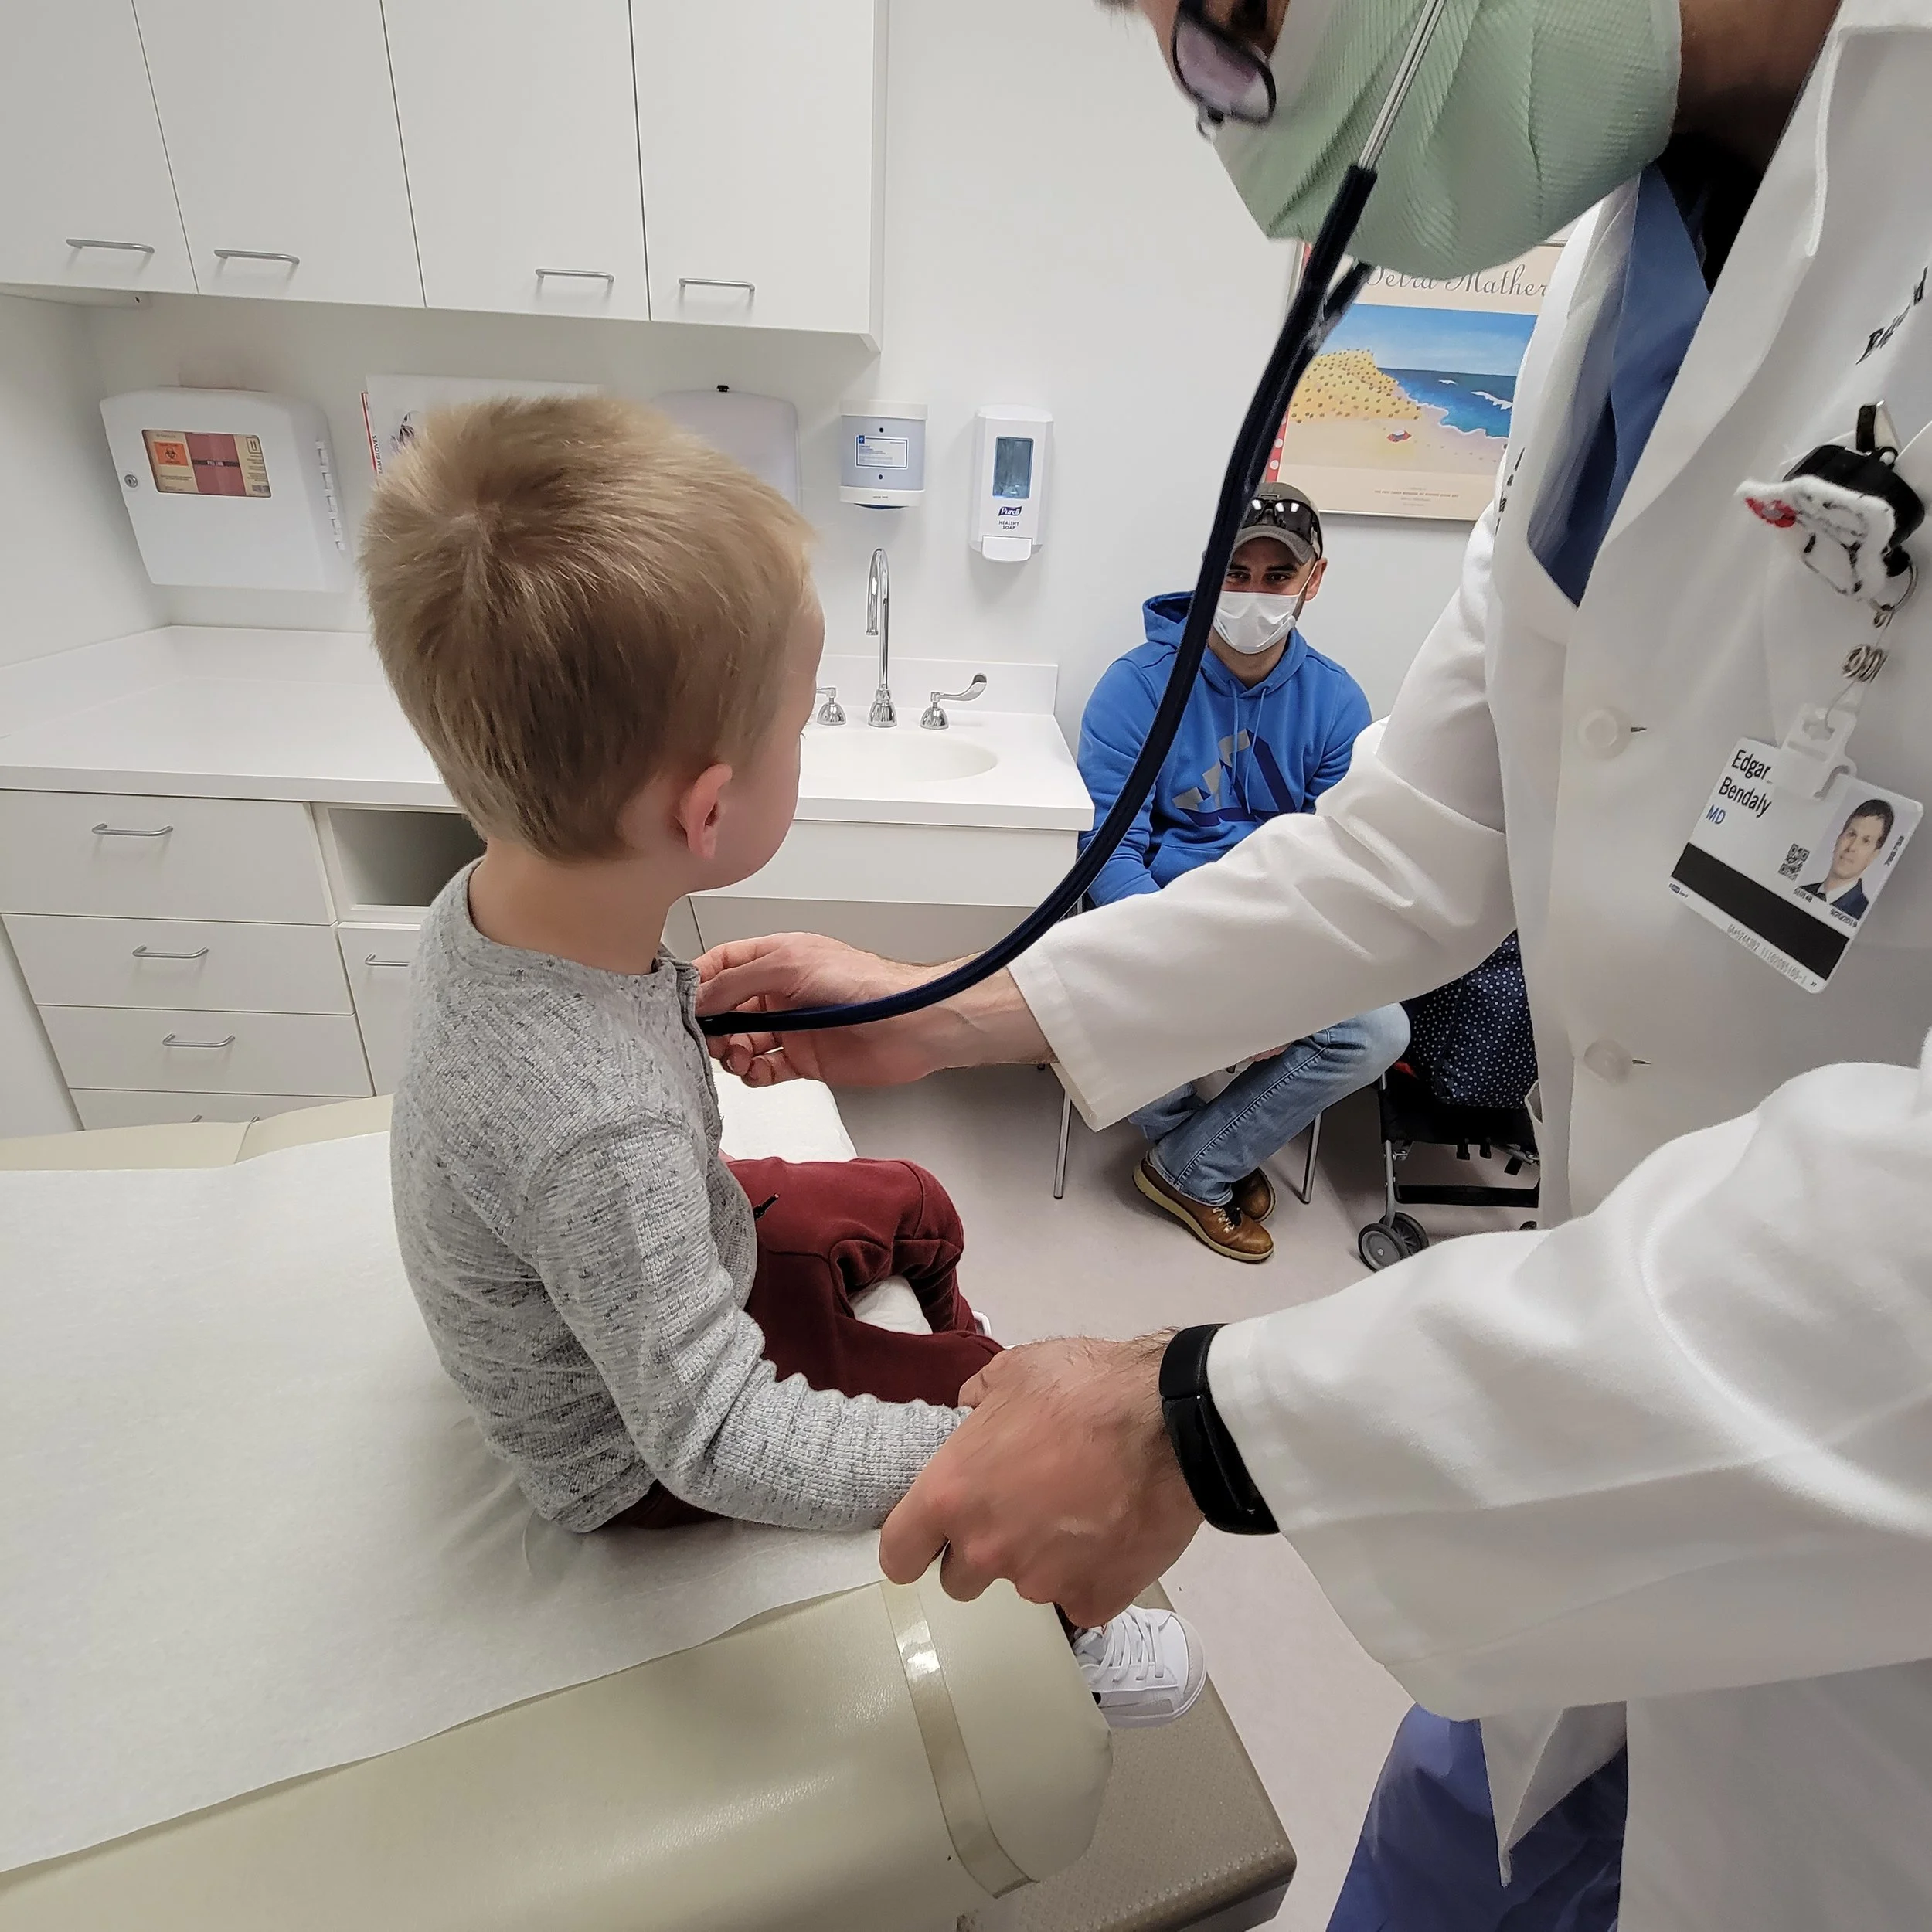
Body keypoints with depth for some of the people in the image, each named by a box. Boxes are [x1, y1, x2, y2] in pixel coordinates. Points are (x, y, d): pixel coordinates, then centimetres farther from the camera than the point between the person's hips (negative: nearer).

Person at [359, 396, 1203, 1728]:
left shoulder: (498, 891, -20)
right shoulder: (596, 1130, -45)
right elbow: (721, 1444, -35)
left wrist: (700, 1009, -1)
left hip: (671, 1249, 7)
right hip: (642, 1444, -7)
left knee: (915, 1207, 20)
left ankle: (951, 1360, 51)